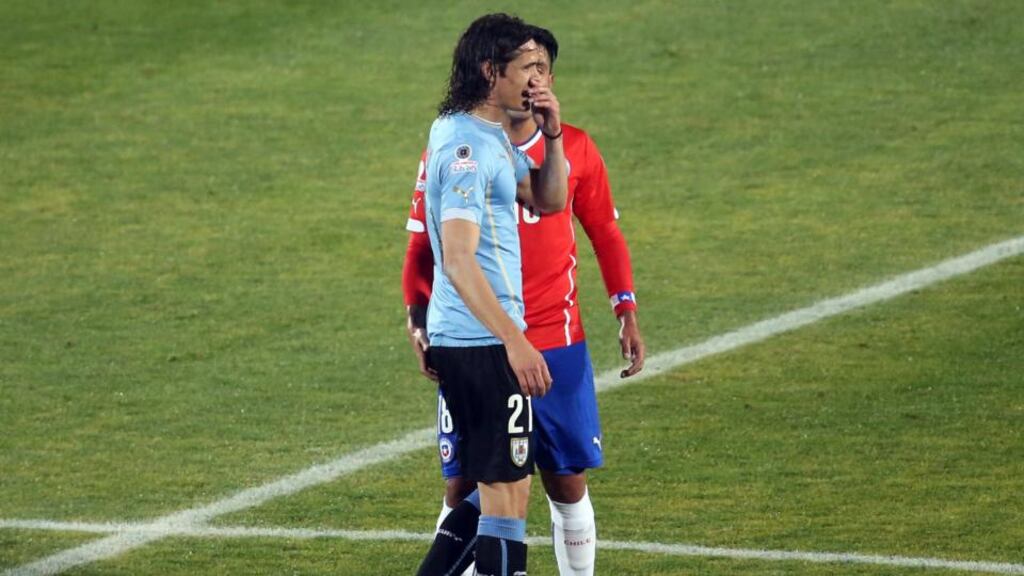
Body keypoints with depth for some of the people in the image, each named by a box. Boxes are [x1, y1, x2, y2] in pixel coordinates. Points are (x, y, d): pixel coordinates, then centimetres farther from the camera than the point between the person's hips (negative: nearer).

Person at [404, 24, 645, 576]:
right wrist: (418, 314, -10)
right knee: (464, 489, -1)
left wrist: (625, 309, 3)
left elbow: (605, 233, 13)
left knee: (568, 484, 6)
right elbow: (422, 246, 3)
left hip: (558, 347, 1)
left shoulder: (573, 149, 3)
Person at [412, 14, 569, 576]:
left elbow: (548, 199, 22)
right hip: (482, 341, -10)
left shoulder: (492, 135, 13)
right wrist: (514, 341, -31)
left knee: (489, 485, 17)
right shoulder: (466, 149, -18)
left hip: (458, 339, 10)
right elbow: (458, 259, -25)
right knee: (507, 493, -7)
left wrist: (551, 134, 4)